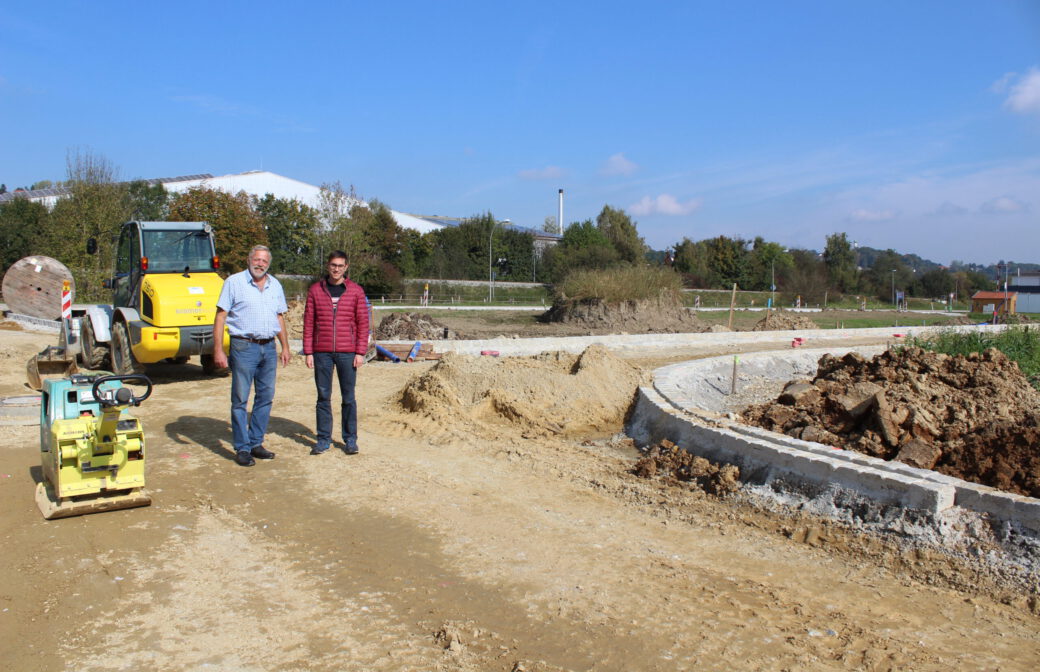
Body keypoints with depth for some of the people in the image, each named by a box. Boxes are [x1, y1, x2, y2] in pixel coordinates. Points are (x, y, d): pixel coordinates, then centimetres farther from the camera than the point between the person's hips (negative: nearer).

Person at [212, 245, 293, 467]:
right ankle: (242, 448, 6)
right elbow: (220, 316, -4)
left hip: (269, 348, 5)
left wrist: (285, 347, 14)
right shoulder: (234, 282, -1)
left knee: (266, 397, 8)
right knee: (240, 399, -1)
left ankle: (256, 443, 19)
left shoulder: (275, 285, 14)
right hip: (243, 347, -5)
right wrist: (218, 349, -11)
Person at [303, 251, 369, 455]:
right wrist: (308, 352, 0)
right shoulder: (315, 290, 5)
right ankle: (324, 439, 15)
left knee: (348, 397, 4)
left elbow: (363, 323, 2)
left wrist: (360, 352, -4)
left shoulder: (356, 291, 2)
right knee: (323, 396, 6)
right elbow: (308, 322, 5)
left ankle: (350, 440, 14)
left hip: (347, 353, -1)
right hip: (322, 352, 1)